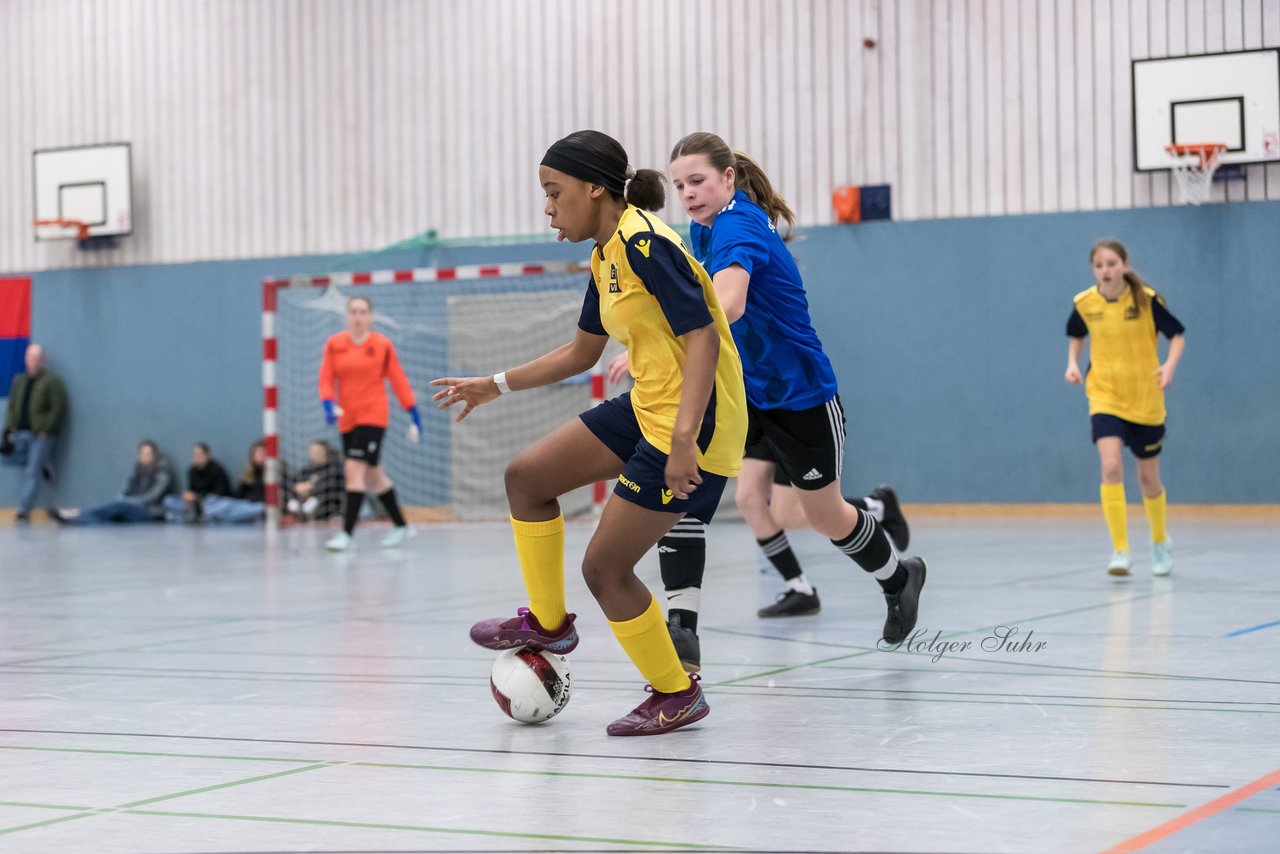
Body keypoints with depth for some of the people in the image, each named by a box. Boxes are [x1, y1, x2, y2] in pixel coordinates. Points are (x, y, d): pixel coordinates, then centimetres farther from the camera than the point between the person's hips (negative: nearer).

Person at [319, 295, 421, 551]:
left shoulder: (383, 345, -3)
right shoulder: (334, 344, 3)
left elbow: (398, 380, 1)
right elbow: (326, 379, 1)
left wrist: (413, 414, 1)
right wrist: (329, 406, -17)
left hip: (373, 416, -4)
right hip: (347, 419, 4)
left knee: (355, 470, -17)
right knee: (373, 475, 13)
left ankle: (347, 533, -17)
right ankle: (401, 527, 28)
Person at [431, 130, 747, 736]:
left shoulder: (644, 243, -18)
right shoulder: (606, 255, 12)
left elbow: (702, 337, -25)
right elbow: (582, 351, 25)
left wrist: (683, 440, -33)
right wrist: (496, 385, 25)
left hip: (694, 421, -10)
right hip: (646, 408, 10)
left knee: (604, 567, -4)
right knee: (526, 476, 13)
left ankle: (677, 696, 13)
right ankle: (547, 623, 27)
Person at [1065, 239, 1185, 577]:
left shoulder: (1147, 299, -12)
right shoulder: (1084, 303, -5)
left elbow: (1178, 334, -5)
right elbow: (1076, 336, 15)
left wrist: (1169, 366, -23)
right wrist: (1073, 363, -3)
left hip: (1145, 399, -1)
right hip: (1105, 397, 1)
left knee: (1148, 476, 11)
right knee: (1111, 467, -21)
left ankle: (1160, 541, 38)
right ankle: (1120, 551, -17)